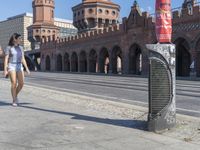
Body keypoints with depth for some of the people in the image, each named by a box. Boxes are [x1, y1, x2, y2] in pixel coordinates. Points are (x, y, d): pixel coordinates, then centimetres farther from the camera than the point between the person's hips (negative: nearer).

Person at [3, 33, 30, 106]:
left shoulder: (20, 48, 12)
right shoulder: (8, 48, -2)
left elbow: (23, 59, 13)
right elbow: (6, 59, -6)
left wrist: (27, 68, 7)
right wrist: (5, 70, -13)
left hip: (19, 67, 4)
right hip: (11, 66, -4)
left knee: (21, 83, -8)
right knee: (14, 83, -15)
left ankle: (15, 95, 19)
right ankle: (14, 101, -6)